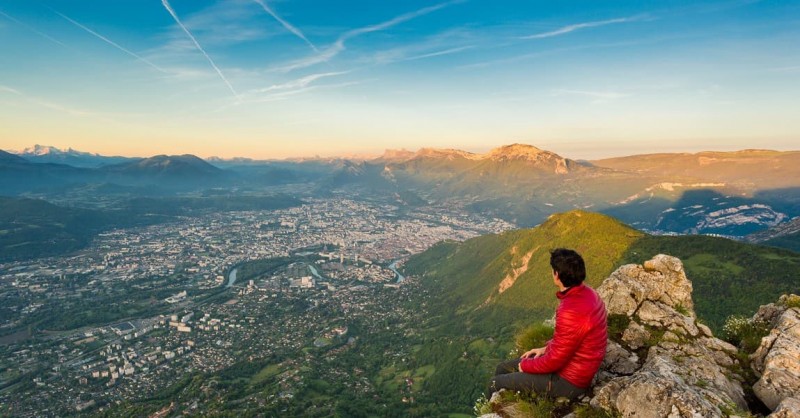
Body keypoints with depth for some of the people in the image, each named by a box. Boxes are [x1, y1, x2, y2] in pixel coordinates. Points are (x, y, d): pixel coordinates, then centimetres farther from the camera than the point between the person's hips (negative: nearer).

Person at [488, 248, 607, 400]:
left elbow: (554, 361, -25)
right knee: (503, 368, 15)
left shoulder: (571, 312, -34)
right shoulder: (587, 293, -3)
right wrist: (546, 348, 10)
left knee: (497, 383, 1)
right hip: (572, 364, 9)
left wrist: (526, 365, -8)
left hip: (569, 381, -9)